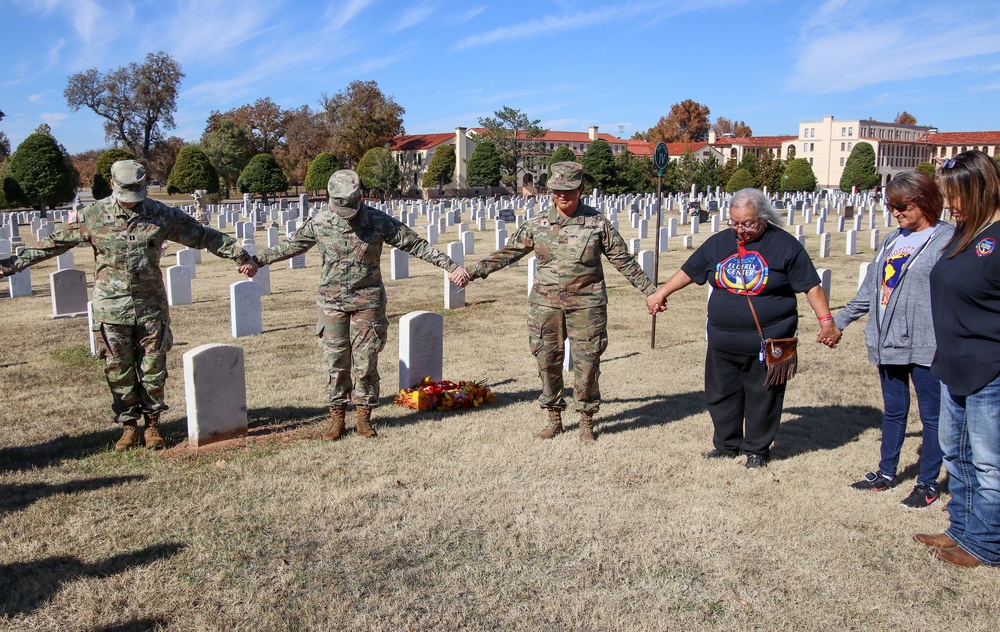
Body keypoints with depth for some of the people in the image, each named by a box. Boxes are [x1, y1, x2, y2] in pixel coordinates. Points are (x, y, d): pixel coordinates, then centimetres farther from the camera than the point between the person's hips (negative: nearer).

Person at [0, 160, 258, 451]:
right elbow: (53, 243, 9)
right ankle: (129, 426, 18)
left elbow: (204, 236, 5)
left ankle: (152, 425, 17)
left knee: (153, 368, 4)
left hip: (151, 306, 0)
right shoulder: (92, 216, 1)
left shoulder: (162, 215, 1)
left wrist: (241, 256, 2)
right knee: (118, 370, 5)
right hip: (112, 307, 0)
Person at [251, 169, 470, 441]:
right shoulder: (319, 223, -1)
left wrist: (452, 266, -7)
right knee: (335, 362, 4)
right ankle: (336, 417, 16)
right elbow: (289, 246, 13)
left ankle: (364, 417, 15)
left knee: (366, 362, 2)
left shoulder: (380, 222, -6)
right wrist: (256, 260, 17)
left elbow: (417, 245, -4)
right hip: (332, 303, 1)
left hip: (368, 302, -1)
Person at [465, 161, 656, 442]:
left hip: (586, 305, -2)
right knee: (548, 361, 6)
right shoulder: (536, 226, 4)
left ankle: (586, 420, 19)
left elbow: (623, 260, 5)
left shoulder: (598, 223, 0)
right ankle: (554, 417, 23)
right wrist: (473, 271, 3)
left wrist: (650, 290, 3)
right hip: (545, 303, 2)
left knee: (587, 363, 1)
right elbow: (507, 253, 9)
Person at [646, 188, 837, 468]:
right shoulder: (718, 242, 6)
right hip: (722, 342, 4)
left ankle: (757, 449, 24)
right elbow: (688, 271, 14)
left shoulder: (785, 245, -5)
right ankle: (726, 445, 31)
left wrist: (825, 320, -9)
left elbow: (811, 286, -3)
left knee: (762, 397, 7)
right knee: (721, 394, 13)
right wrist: (661, 294, 13)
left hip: (768, 343, -4)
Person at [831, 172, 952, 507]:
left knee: (931, 414, 7)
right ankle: (886, 473, 31)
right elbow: (869, 290, 18)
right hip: (887, 342, 7)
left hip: (924, 347, -7)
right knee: (893, 411, 18)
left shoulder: (947, 240, -11)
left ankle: (928, 482, 19)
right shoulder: (893, 240, 12)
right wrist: (838, 321, 20)